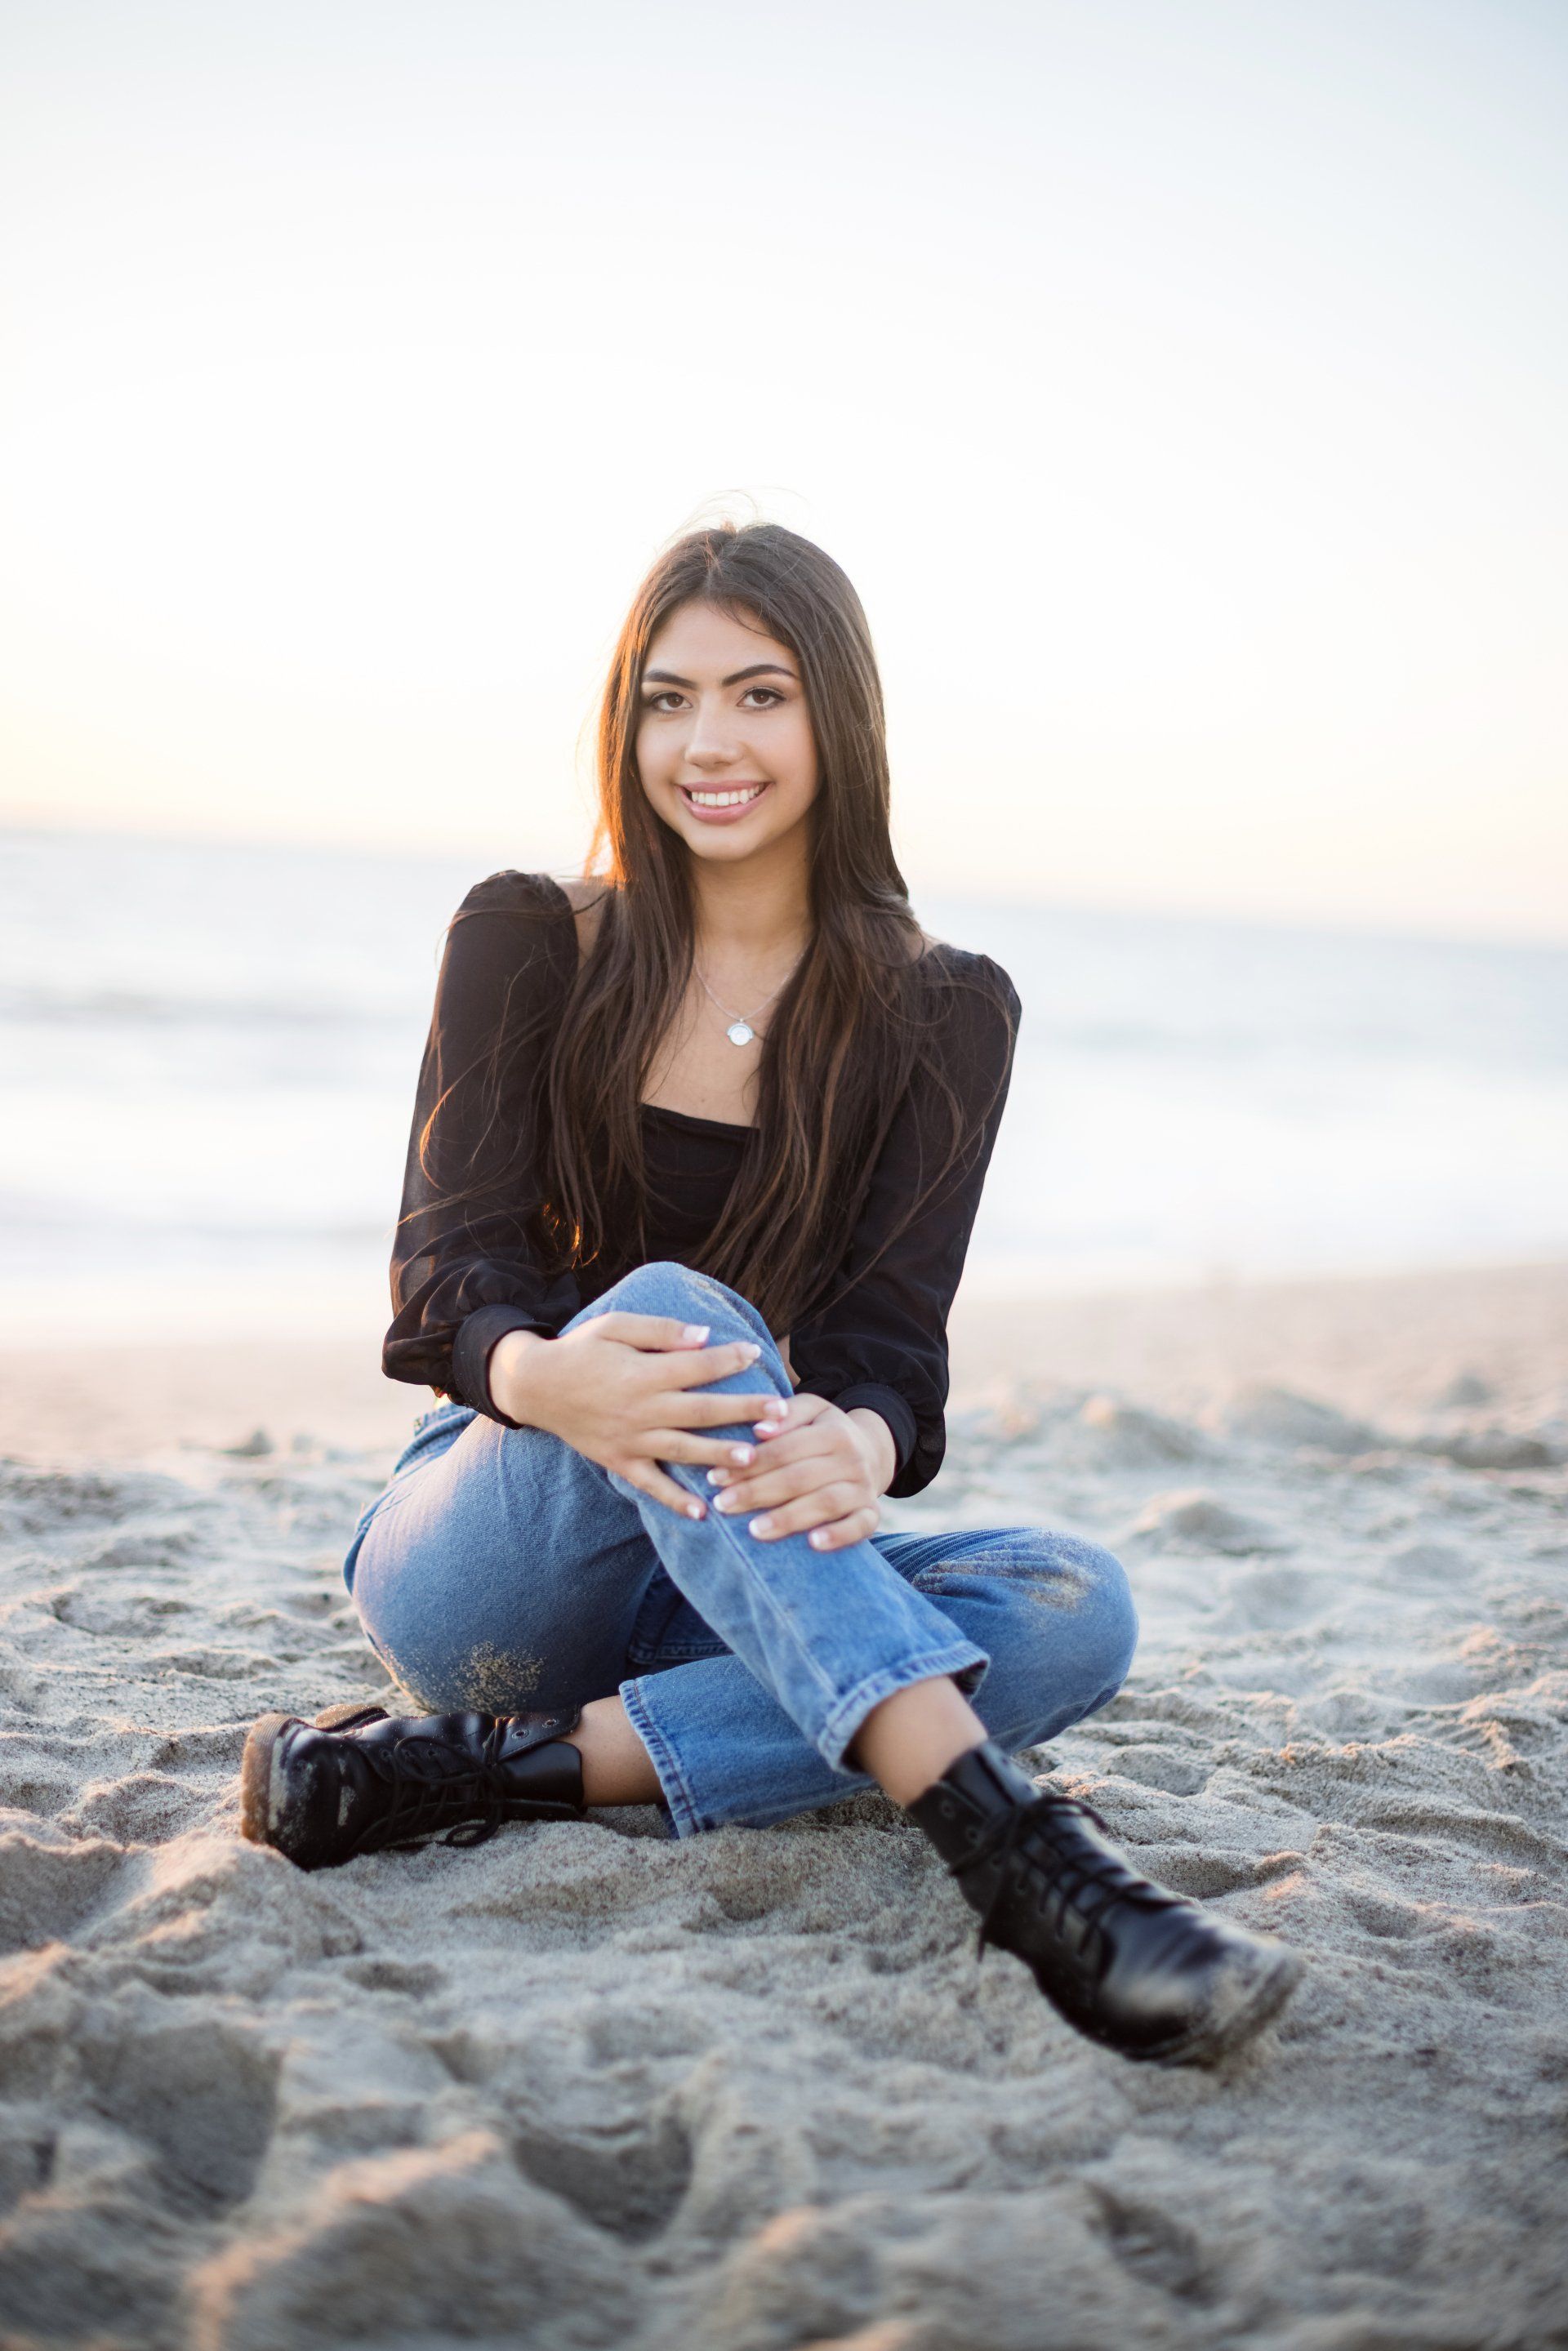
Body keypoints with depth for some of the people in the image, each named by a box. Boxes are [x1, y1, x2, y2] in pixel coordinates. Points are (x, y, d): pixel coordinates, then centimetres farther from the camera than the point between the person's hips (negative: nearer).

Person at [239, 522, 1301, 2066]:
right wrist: (548, 1377, -36)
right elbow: (448, 1269, -10)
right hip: (474, 1563, -2)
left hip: (726, 1581, 3)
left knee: (1075, 1609, -25)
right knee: (671, 1311, -34)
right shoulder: (527, 943, 0)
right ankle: (1000, 1840, -49)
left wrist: (857, 1448, -35)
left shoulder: (942, 1015, 3)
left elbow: (894, 1332, -8)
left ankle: (502, 1770, -32)